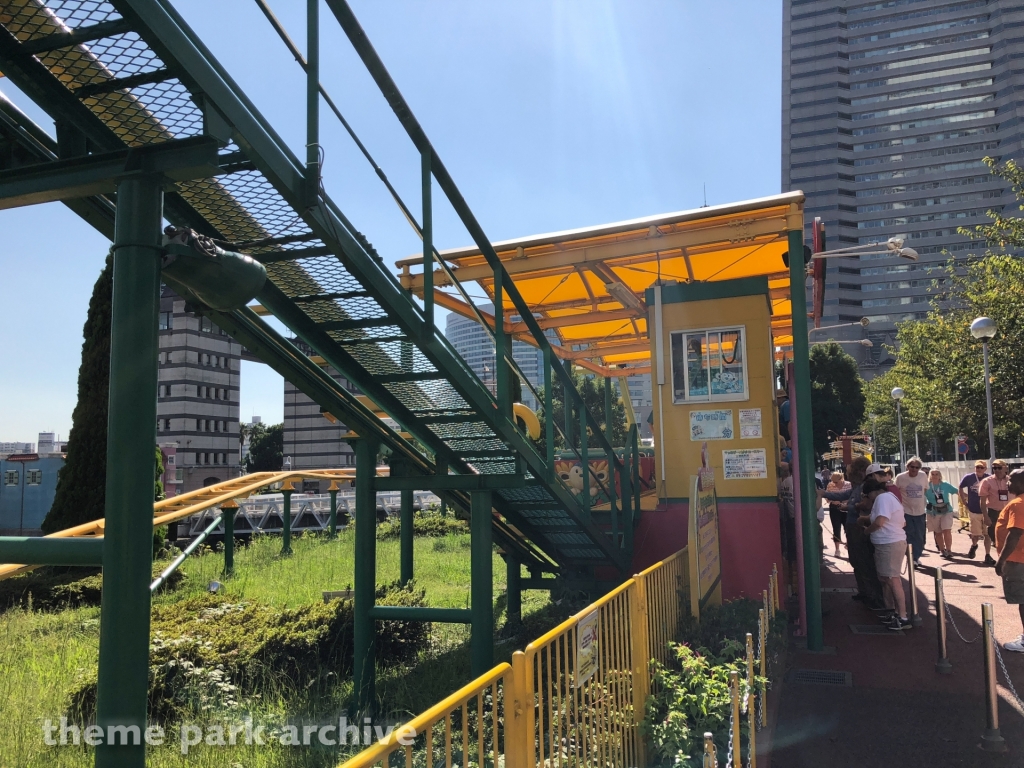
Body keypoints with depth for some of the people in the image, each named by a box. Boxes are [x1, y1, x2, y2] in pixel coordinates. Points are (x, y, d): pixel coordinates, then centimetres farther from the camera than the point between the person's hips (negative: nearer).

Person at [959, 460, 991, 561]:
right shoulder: (968, 477, -6)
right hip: (973, 511, 1)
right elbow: (960, 489, 9)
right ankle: (974, 546, 40)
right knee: (975, 534, 9)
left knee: (987, 534, 3)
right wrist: (964, 502, 6)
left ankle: (988, 555, 12)